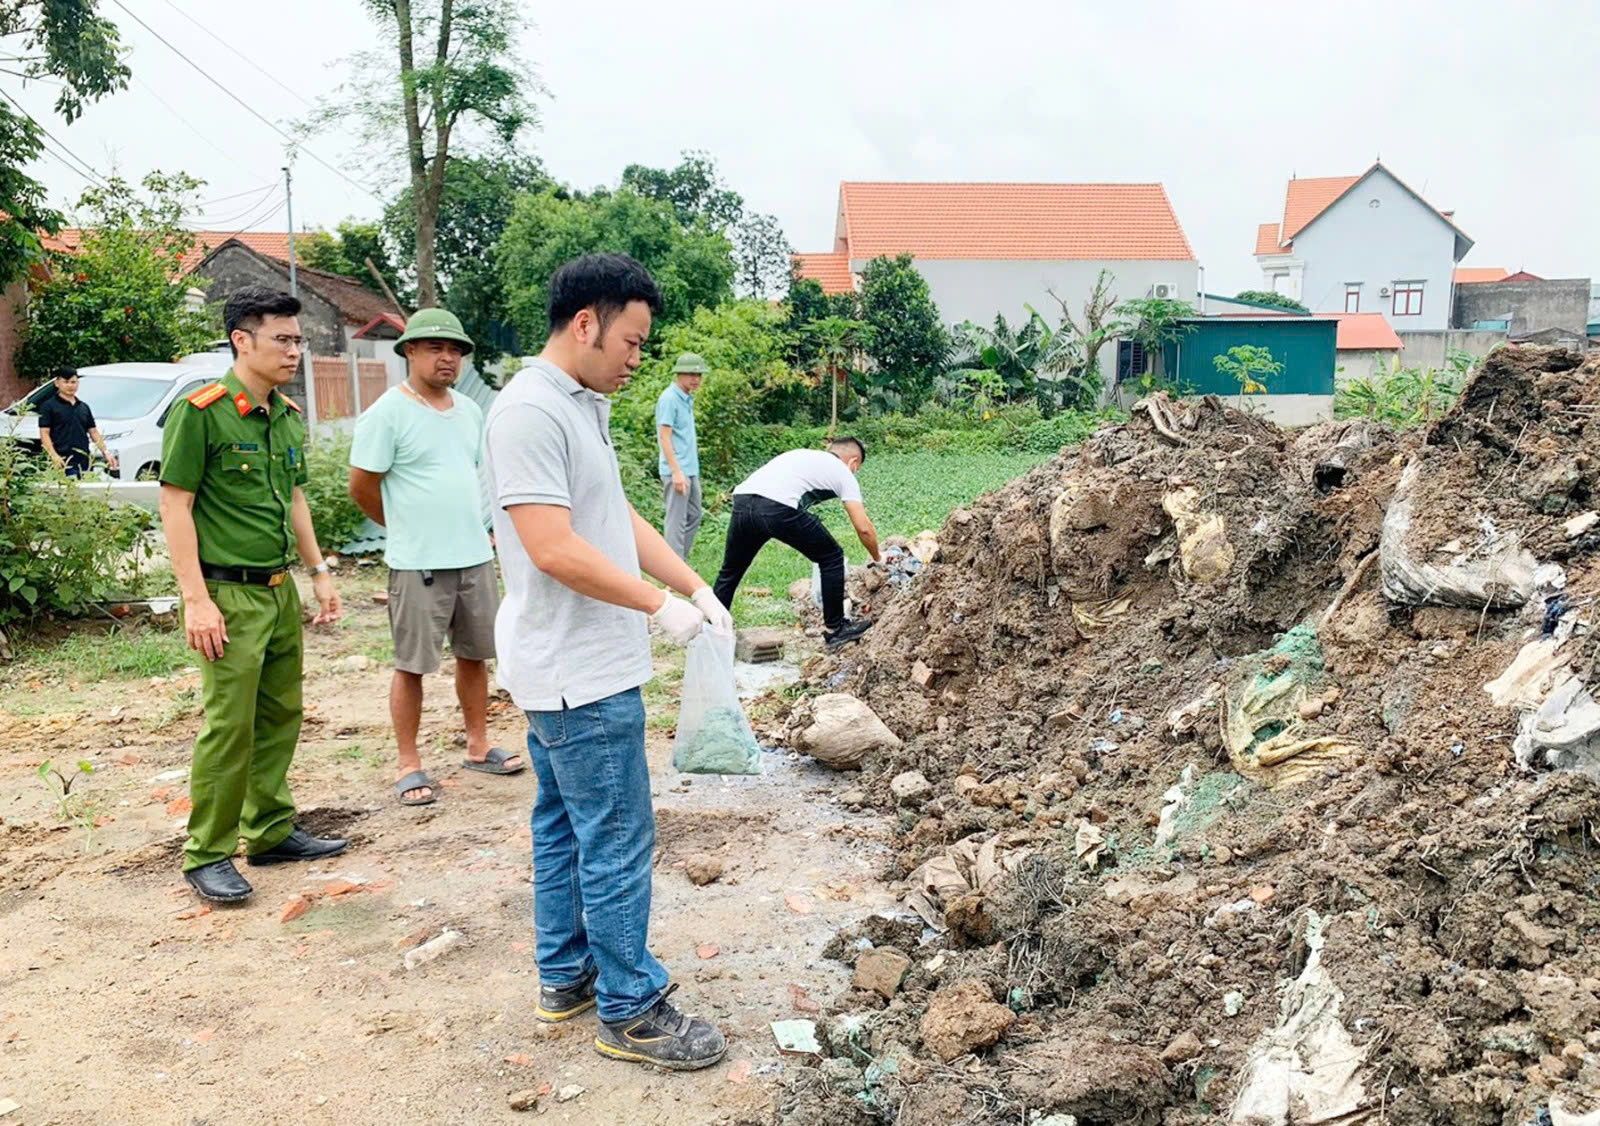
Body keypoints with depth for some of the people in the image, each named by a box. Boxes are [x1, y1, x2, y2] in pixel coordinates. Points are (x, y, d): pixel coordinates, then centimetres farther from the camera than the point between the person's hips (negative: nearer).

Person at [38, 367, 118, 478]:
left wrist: (105, 452, 7)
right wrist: (54, 455, -18)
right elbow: (44, 433, -4)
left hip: (84, 463, 6)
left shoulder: (84, 407, 19)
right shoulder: (49, 406, 2)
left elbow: (94, 432, 19)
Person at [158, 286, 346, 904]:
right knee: (229, 727, -3)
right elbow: (175, 506, -13)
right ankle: (206, 856, 10)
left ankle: (271, 830, 27)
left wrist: (319, 571, 18)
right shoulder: (200, 412, -12)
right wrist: (196, 599, -17)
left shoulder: (289, 414, 11)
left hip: (281, 591, 8)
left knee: (280, 716, 14)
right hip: (230, 595, -7)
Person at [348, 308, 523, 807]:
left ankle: (478, 748, 26)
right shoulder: (387, 414, -10)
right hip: (418, 564, -6)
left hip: (475, 556, 6)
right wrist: (407, 529, 5)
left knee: (475, 654, 13)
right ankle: (409, 766, 12)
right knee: (412, 665, 2)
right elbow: (362, 487, -7)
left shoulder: (469, 411, 10)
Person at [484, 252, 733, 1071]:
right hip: (581, 675, -11)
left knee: (565, 826, 19)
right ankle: (630, 1011, 12)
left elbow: (621, 518, 15)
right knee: (618, 843, -1)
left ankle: (566, 977, 32)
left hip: (571, 671, 11)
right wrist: (660, 606, -18)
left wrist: (695, 586, 6)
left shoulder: (583, 407, 13)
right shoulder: (530, 412, -20)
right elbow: (554, 549, -26)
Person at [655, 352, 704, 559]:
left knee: (694, 516, 13)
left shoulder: (687, 399, 14)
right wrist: (677, 471, -22)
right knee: (676, 520, -6)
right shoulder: (669, 399, -13)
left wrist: (691, 468, 19)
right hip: (677, 471, -9)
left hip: (691, 470, 9)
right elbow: (664, 437, -17)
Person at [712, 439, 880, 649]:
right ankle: (835, 629, 23)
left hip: (742, 500, 6)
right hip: (777, 508, -6)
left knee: (730, 571, 25)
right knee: (831, 558, 15)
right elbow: (863, 528, 16)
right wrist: (878, 559, 33)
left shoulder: (803, 455, 37)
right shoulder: (843, 473, 20)